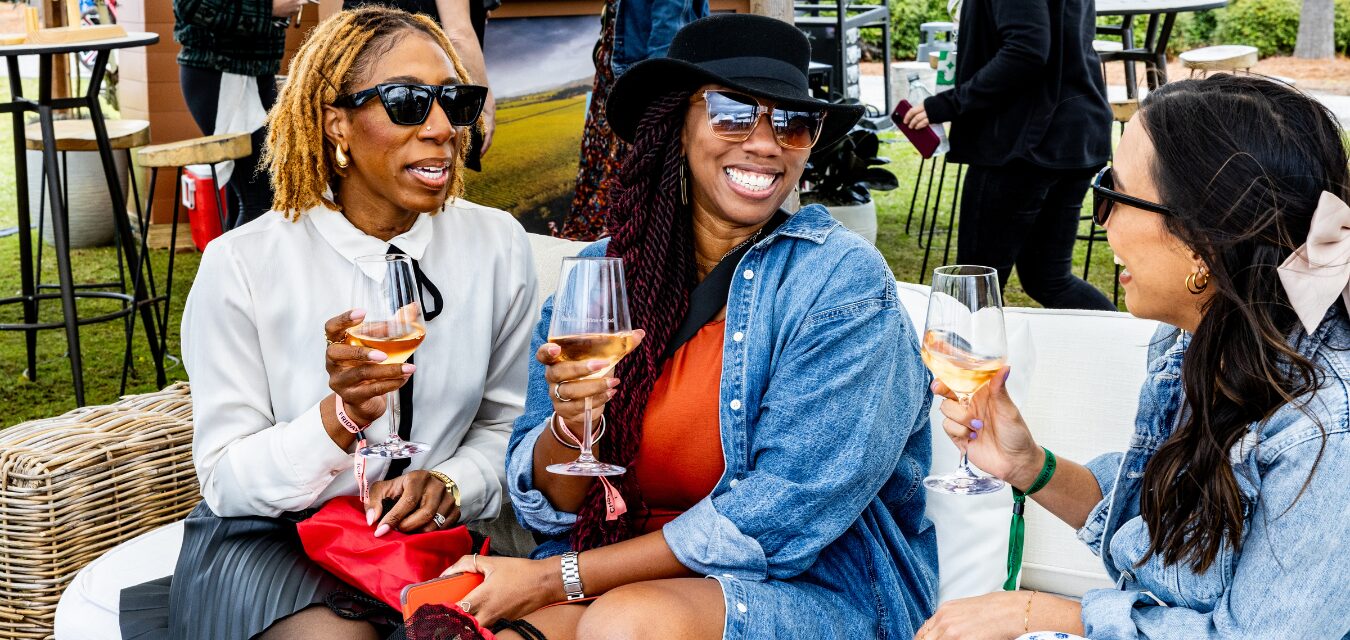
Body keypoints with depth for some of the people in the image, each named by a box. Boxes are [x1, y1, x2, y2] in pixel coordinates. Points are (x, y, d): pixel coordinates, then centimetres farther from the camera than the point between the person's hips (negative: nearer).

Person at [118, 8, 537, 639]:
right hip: (265, 538, -2)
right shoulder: (240, 266, -12)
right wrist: (342, 415, -29)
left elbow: (503, 424, 7)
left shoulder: (497, 245, -3)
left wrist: (450, 483, -15)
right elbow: (226, 481, -11)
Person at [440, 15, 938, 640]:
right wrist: (568, 423, -21)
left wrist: (555, 578, -16)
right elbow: (546, 508, 3)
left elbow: (782, 515, -17)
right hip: (626, 578, 3)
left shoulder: (842, 281, -11)